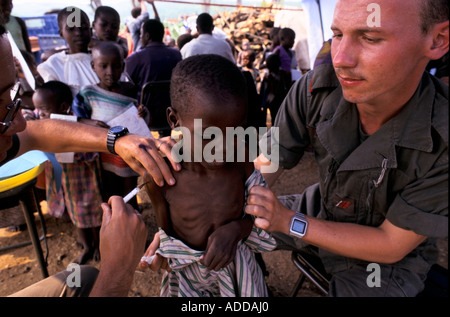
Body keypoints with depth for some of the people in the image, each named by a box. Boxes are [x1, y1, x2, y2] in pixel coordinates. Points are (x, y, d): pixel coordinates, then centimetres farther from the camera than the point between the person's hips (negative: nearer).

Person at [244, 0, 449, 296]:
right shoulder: (315, 89, -23)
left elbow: (392, 245, -24)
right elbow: (266, 168, -16)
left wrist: (289, 221, -30)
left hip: (388, 259, -2)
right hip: (322, 211, 3)